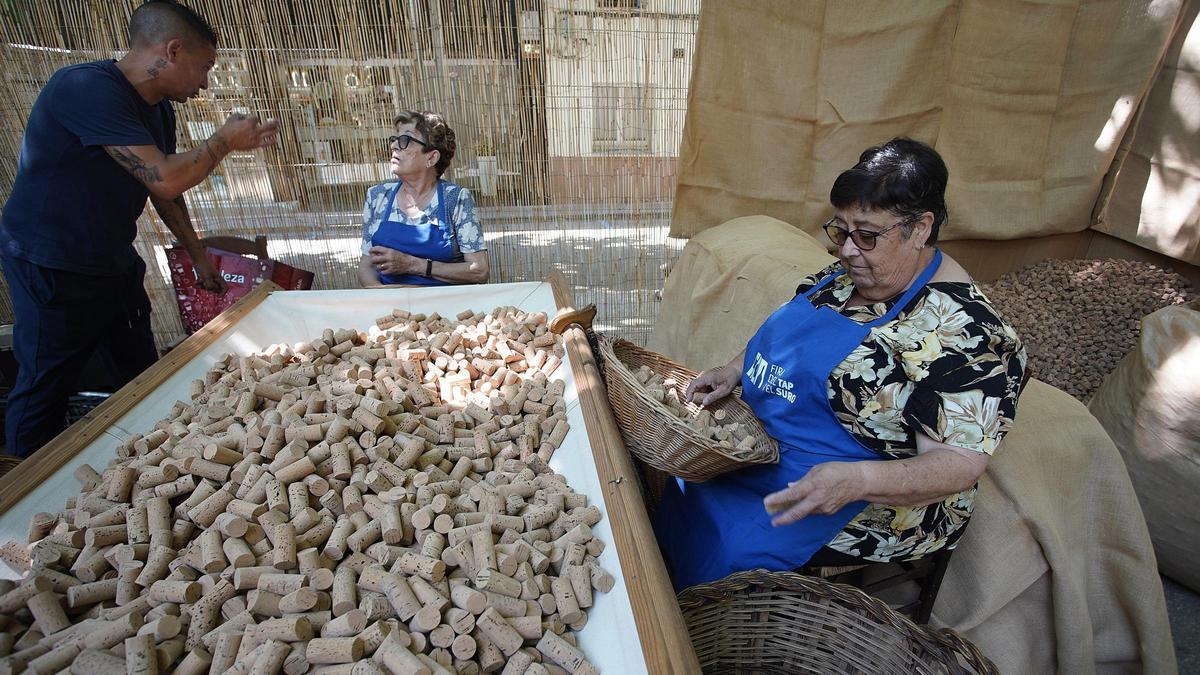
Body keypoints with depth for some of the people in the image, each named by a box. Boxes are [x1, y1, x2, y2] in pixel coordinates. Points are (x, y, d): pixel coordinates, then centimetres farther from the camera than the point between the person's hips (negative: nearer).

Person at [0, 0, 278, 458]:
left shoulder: (159, 110, 5)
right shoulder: (88, 89, -23)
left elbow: (166, 194, 14)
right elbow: (165, 178, -31)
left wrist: (199, 258, 18)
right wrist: (225, 141, -16)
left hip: (115, 263, 9)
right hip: (52, 270, -8)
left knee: (145, 376, 17)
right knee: (45, 387, 5)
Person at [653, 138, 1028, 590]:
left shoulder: (964, 332, -22)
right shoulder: (853, 273, 1)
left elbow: (960, 465, -24)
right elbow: (790, 332, 16)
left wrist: (856, 479, -42)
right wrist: (733, 370, 0)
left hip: (877, 500, -8)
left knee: (729, 547, -23)